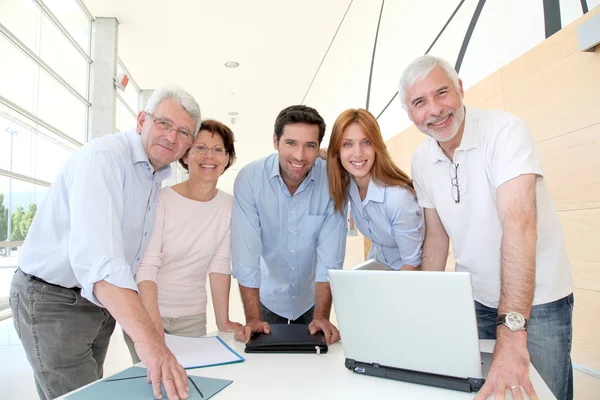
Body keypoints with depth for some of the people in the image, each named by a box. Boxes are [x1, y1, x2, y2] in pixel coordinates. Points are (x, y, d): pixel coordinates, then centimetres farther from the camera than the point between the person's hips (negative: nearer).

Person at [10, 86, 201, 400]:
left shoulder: (158, 177, 5)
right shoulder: (104, 157, -24)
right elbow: (96, 255, -40)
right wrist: (148, 340, -49)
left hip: (102, 301, 9)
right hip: (52, 301, -8)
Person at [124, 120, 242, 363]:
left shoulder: (229, 206, -3)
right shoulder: (161, 201, -13)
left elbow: (219, 266, -2)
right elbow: (146, 266, -17)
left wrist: (223, 322, -5)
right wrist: (154, 322, -27)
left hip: (192, 316, 3)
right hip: (146, 310, -2)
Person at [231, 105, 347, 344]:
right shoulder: (250, 178, -21)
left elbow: (330, 255, -20)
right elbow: (246, 254, -23)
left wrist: (322, 316, -24)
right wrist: (253, 318, -25)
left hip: (313, 296, 1)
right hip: (268, 296, 0)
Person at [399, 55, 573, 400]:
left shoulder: (506, 131, -20)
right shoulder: (422, 161, -2)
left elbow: (519, 224, -32)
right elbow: (436, 236, 5)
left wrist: (512, 331, -39)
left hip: (536, 300, -4)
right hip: (473, 300, 5)